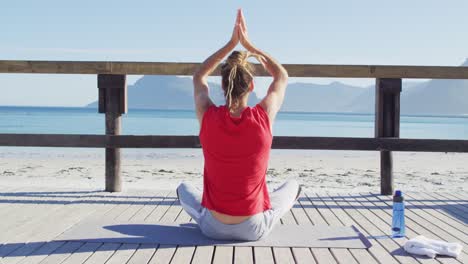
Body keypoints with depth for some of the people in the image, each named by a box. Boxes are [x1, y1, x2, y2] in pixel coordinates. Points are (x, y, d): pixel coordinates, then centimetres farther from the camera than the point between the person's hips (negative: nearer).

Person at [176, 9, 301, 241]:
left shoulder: (208, 116, -15)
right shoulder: (263, 116, -17)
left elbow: (199, 77, 8)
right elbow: (282, 76, 6)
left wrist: (231, 43, 6)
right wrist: (248, 45, 6)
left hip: (213, 228, 0)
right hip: (254, 229, 0)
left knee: (183, 189, 34)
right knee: (292, 186, 31)